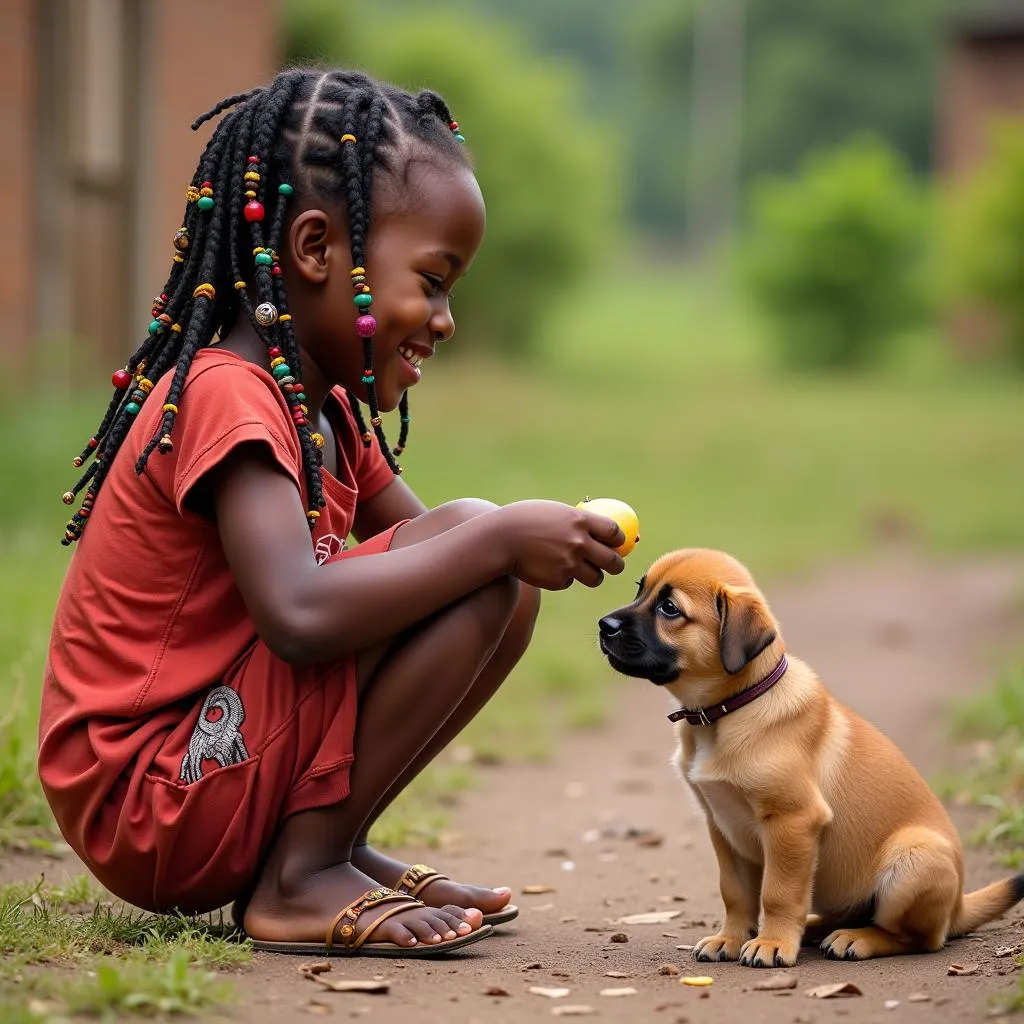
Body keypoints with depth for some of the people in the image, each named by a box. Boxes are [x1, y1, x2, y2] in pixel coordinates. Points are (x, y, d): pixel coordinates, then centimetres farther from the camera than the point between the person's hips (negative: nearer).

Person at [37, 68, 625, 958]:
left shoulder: (326, 409, 13)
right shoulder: (228, 394, -19)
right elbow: (300, 613, -32)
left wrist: (540, 545, -5)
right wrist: (498, 540, -26)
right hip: (140, 808, -10)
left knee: (503, 588, 10)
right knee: (472, 548, -19)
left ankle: (332, 848, 5)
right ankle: (303, 876, -15)